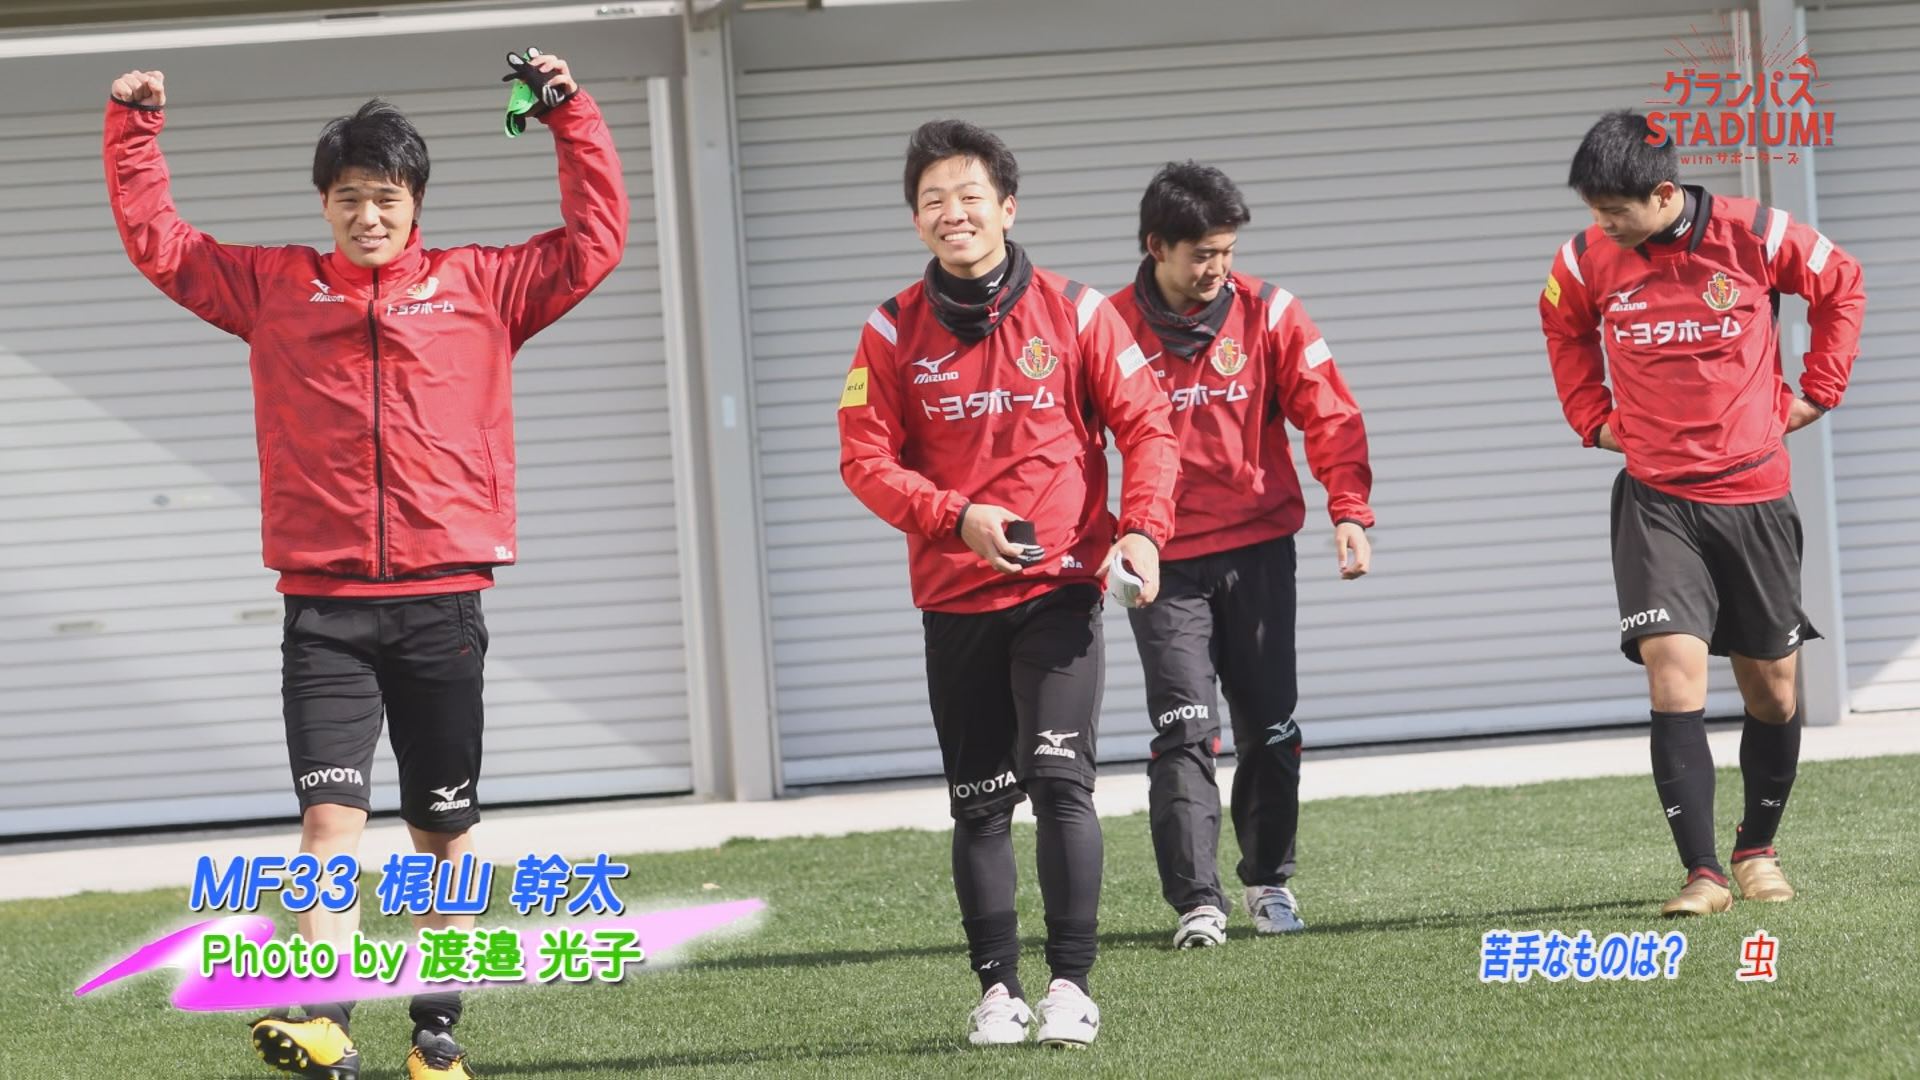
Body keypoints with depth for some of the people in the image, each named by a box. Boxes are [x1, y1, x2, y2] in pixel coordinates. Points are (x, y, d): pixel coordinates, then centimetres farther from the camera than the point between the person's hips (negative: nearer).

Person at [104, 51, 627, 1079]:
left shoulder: (480, 288, 9)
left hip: (442, 601, 1)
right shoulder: (275, 289, 11)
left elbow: (594, 241, 9)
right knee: (330, 813, -15)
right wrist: (135, 133, 10)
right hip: (324, 607, -1)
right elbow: (158, 244, 16)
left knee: (445, 831, 7)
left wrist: (571, 116, 5)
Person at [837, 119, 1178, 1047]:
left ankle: (1071, 985, -9)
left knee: (1060, 779, -13)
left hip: (1060, 587, -2)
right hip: (954, 597, 2)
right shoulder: (894, 331, 1)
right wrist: (955, 517, -18)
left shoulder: (1074, 312, 0)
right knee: (979, 804, 6)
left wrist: (1143, 527, -13)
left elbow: (1144, 425, 2)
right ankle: (998, 990, 13)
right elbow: (865, 459, -3)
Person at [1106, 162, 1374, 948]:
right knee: (1184, 734, -11)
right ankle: (1197, 904, -12)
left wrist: (1350, 511, -13)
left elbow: (1329, 415, -1)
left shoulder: (1267, 313, 0)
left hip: (1259, 551, 2)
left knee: (1271, 729, 8)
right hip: (1164, 564, -2)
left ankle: (1270, 882, 25)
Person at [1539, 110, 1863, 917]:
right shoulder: (1589, 260, -4)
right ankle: (1702, 874, -15)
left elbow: (1841, 287, 7)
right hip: (1656, 500, 0)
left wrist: (1816, 392, 4)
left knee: (1772, 689, 9)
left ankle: (1758, 850, 31)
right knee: (1673, 667, -17)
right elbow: (1563, 327, 19)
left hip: (1754, 493, 0)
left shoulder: (1753, 237, -10)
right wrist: (1591, 415, 9)